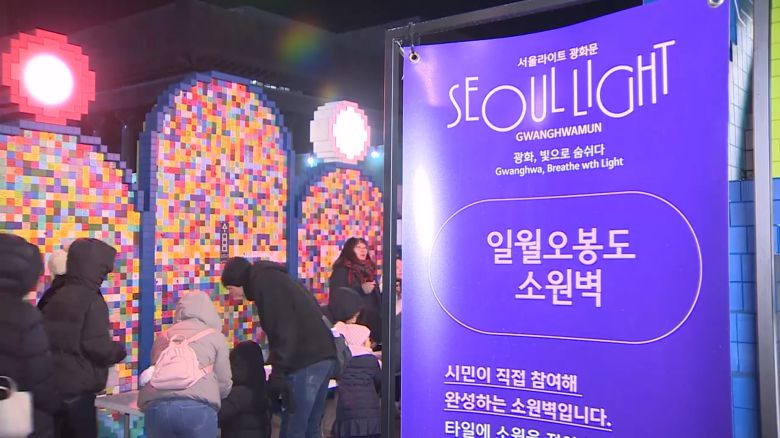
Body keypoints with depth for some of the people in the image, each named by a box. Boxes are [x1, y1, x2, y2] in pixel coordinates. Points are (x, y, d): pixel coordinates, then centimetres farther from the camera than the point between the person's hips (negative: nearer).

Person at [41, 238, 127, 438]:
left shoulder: (54, 297, 9)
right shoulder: (92, 301, -14)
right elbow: (98, 347, -20)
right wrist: (120, 350, -1)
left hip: (52, 386, 7)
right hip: (77, 389, -7)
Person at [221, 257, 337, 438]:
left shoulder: (263, 280, -3)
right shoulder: (273, 278, 25)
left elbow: (283, 329, -15)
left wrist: (278, 373, -17)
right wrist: (279, 369, 27)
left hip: (307, 361, -9)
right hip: (323, 356, 10)